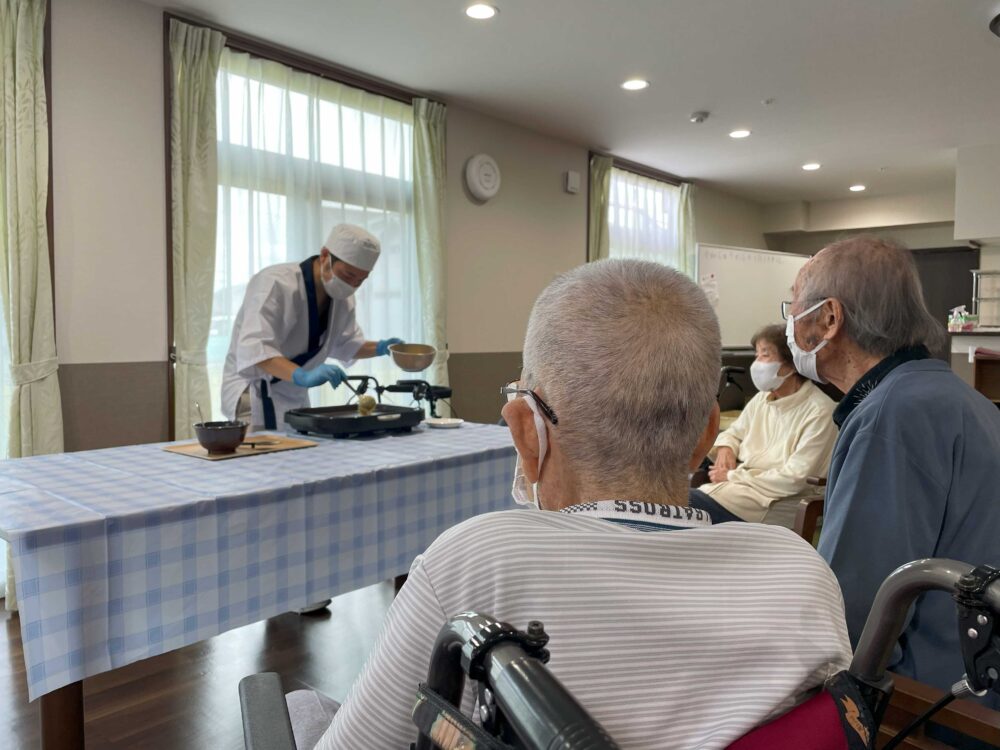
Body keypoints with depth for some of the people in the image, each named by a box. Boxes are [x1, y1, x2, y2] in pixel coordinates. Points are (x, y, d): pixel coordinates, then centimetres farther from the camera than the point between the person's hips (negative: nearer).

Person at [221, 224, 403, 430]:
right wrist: (303, 376, -48)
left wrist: (379, 348, -3)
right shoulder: (276, 283, -23)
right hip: (255, 393, -7)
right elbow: (254, 349, -34)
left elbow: (345, 345, 16)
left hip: (296, 397, 7)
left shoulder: (342, 296, 1)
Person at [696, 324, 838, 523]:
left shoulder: (819, 411, -13)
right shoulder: (761, 398, 10)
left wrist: (732, 476, -16)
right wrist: (725, 448, 0)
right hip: (739, 483, 7)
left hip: (776, 499, -7)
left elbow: (794, 479, -19)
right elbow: (733, 433, 25)